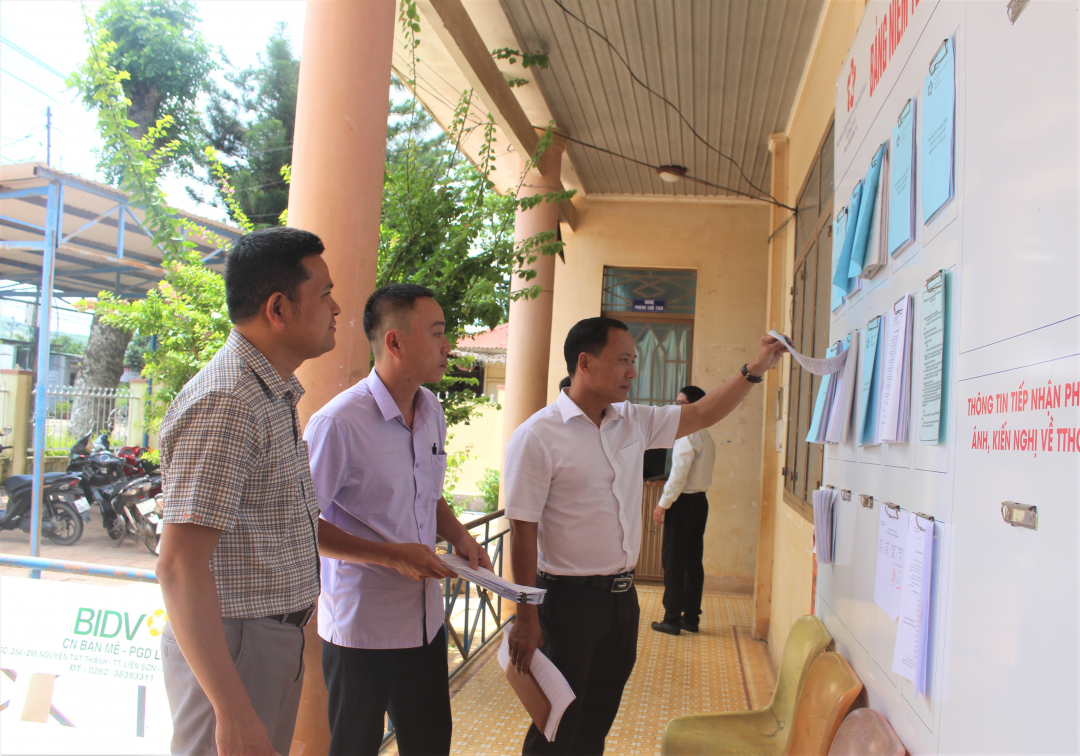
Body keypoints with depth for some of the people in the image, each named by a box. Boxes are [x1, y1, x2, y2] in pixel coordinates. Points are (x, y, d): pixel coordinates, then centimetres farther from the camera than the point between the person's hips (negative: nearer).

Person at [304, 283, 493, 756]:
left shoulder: (431, 411, 6)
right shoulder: (339, 423, -19)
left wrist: (458, 536, 1)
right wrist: (391, 555, -20)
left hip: (425, 619, 7)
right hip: (362, 625, -7)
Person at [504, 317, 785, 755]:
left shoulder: (634, 423, 6)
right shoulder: (537, 436, -15)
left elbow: (702, 415, 14)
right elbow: (523, 531, -16)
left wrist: (754, 369, 4)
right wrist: (527, 618, -16)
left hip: (622, 595, 7)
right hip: (569, 599, -6)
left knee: (599, 719, 19)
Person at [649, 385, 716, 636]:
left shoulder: (688, 434, -16)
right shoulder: (706, 436, 13)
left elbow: (679, 475, -19)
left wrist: (663, 504, -12)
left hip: (683, 502, -9)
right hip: (700, 501, 9)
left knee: (674, 561, -2)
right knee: (693, 561, 11)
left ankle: (672, 619, 2)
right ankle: (691, 617, 17)